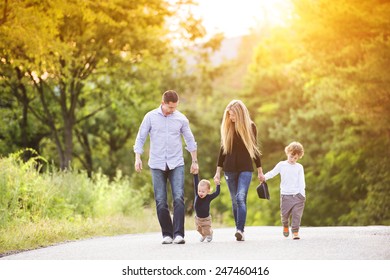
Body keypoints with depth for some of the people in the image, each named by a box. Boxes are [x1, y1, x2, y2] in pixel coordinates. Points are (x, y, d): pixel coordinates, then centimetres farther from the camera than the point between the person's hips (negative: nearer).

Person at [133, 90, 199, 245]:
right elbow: (140, 138, 4)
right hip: (157, 165, 0)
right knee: (161, 202, -1)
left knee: (178, 198, -13)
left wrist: (195, 161, 15)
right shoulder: (151, 117, 1)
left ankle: (178, 234, -13)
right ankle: (167, 234, 8)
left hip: (176, 164, 0)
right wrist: (138, 158, -6)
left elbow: (190, 141, 14)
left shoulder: (181, 119, 4)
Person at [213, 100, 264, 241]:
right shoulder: (226, 127, 5)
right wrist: (218, 171, 7)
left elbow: (254, 149, 9)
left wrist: (260, 171, 12)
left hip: (245, 168, -2)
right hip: (230, 169, 2)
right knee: (235, 201, 7)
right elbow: (223, 149, 10)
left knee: (241, 198, -18)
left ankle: (240, 230, -27)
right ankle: (240, 231, 14)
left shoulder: (250, 127, 1)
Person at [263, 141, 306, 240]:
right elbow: (272, 173, 5)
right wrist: (264, 177, -14)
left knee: (297, 214, -6)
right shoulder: (281, 165, 6)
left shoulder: (299, 167, 6)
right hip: (285, 195, 0)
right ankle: (285, 226, 35)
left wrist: (302, 194, -6)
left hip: (297, 195, 0)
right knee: (285, 214, 5)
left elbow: (301, 181, 3)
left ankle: (295, 232, 0)